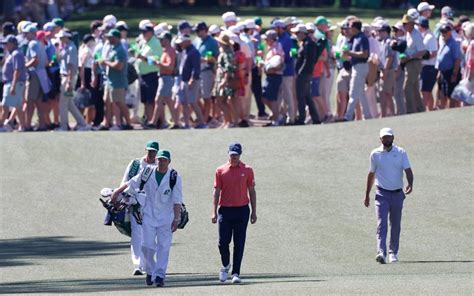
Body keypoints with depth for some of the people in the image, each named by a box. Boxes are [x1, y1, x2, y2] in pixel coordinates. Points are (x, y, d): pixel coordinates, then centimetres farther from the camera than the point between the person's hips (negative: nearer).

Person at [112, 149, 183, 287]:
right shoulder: (147, 172, -1)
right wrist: (117, 192, 18)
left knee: (163, 247, -7)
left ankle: (159, 275, -6)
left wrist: (176, 219, -19)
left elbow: (177, 200, -12)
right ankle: (150, 271, 15)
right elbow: (131, 183, 14)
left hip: (166, 217, -2)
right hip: (148, 215, 2)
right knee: (147, 245, -6)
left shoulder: (174, 177, -8)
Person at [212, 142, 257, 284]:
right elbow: (216, 191, 5)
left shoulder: (247, 170, 4)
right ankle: (225, 266, 25)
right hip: (225, 210, 0)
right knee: (223, 242, -1)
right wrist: (214, 212, -1)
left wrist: (254, 212, 4)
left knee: (239, 244, -2)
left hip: (242, 210, 0)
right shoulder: (221, 170, 5)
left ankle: (236, 273, 2)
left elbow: (251, 191, 7)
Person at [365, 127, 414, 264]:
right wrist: (367, 195, 12)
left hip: (397, 194, 1)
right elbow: (371, 174, 11)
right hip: (382, 194, -1)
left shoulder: (401, 153, 1)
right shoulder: (375, 154, 2)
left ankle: (393, 253, 23)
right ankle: (381, 253, -26)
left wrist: (410, 184, -27)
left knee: (395, 226, 10)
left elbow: (408, 170, -7)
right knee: (381, 223, -16)